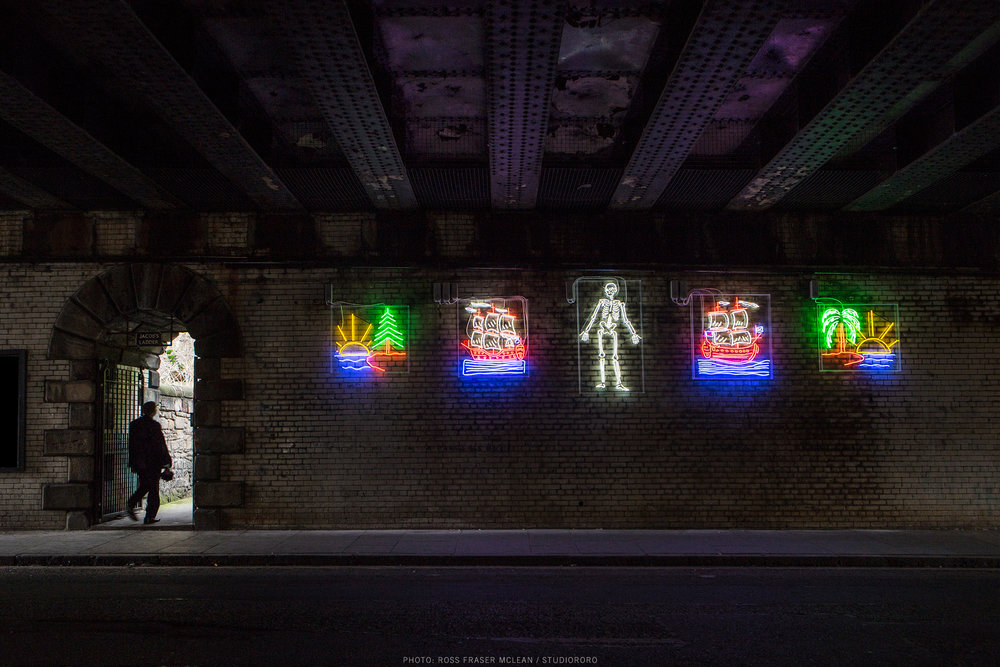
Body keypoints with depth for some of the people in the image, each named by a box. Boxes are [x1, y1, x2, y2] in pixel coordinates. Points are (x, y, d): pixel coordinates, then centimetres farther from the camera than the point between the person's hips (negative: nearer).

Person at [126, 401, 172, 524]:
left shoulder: (134, 425, 6)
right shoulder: (154, 425, -13)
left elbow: (131, 445, 11)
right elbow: (161, 445, -13)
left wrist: (132, 464, 17)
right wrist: (166, 462, -7)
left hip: (139, 462, 6)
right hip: (153, 463, -6)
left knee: (144, 486, 20)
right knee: (153, 489, 3)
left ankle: (131, 504, 0)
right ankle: (149, 516, 5)